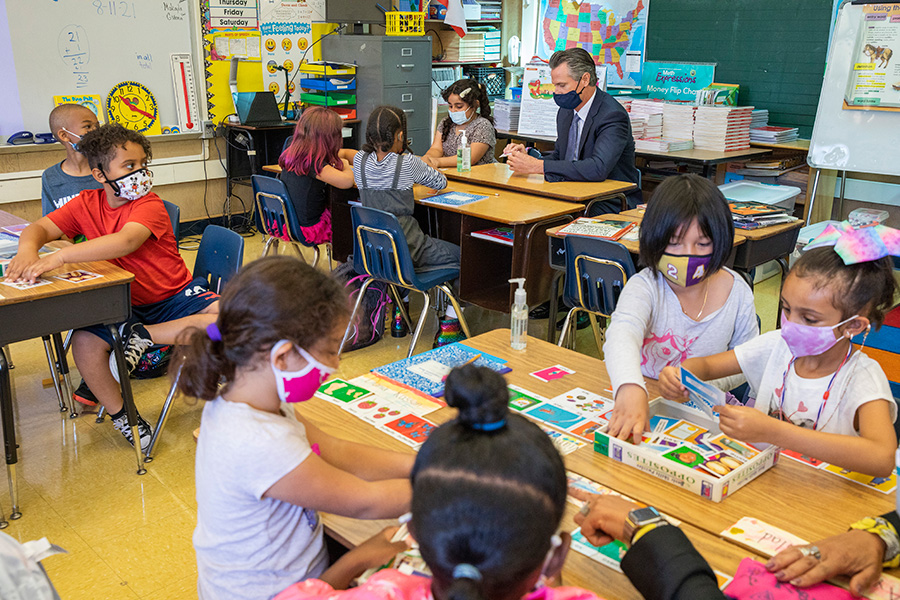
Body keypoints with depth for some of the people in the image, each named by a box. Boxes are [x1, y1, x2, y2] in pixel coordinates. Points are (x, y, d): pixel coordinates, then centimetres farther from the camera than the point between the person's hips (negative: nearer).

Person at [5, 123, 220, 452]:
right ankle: (119, 413, -2)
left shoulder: (149, 205, -16)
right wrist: (28, 251, -27)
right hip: (123, 305, 3)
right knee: (85, 342, -25)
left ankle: (144, 336, -20)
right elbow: (40, 227, -1)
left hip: (175, 294, -3)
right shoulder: (87, 203, 0)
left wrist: (59, 257, -44)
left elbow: (125, 241, -35)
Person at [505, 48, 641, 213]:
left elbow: (598, 169, -31)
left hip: (611, 205, -7)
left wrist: (537, 165, -30)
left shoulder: (613, 115, -17)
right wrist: (527, 158, -6)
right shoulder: (566, 111, 9)